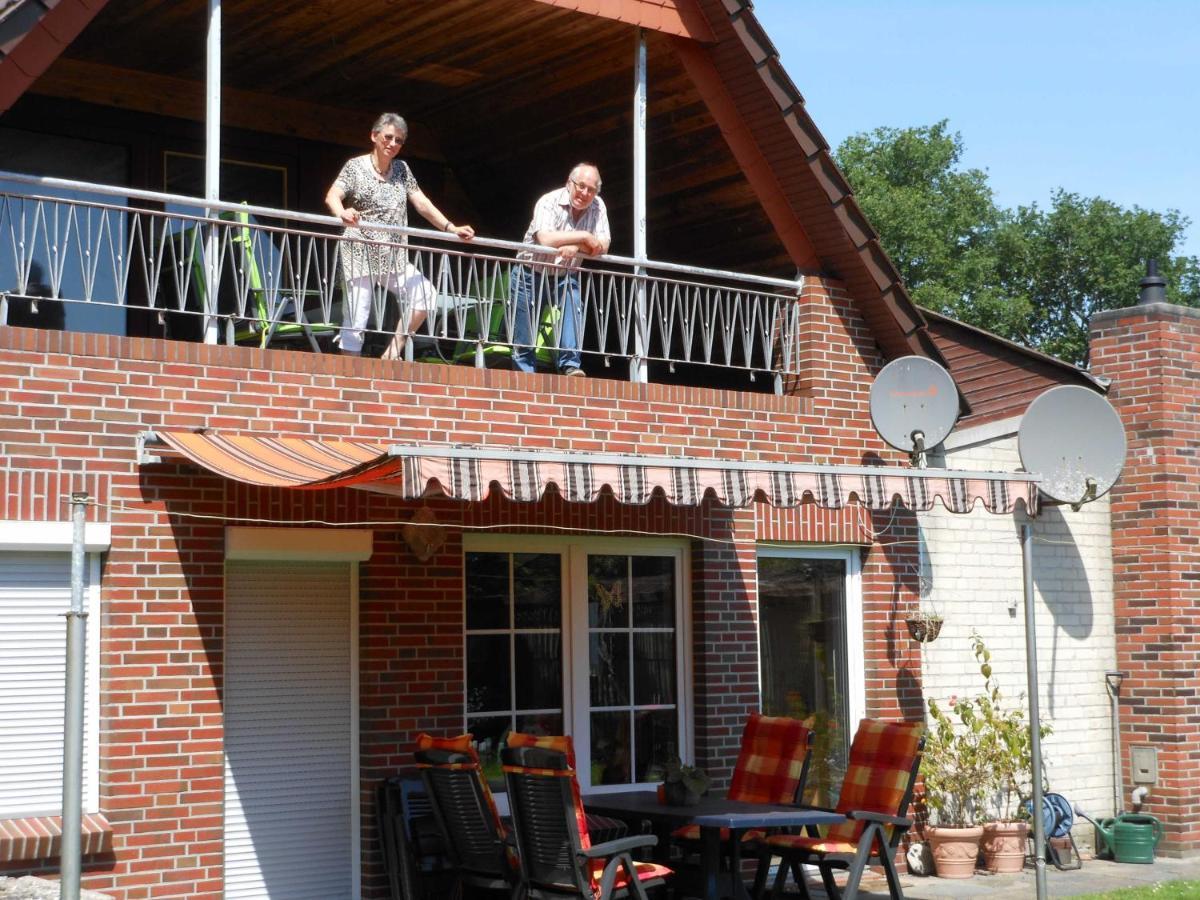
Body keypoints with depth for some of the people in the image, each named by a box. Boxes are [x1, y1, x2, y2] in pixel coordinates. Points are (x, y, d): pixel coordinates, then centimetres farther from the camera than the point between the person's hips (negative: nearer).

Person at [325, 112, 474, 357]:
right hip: (359, 254, -5)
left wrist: (452, 228, -1)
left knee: (425, 294, -10)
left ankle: (393, 352, -2)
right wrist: (342, 213, -41)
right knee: (355, 318, -8)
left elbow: (422, 203, 11)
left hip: (394, 257, 5)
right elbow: (332, 196, -17)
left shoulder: (401, 169, 13)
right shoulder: (356, 167, -3)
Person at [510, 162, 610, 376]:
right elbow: (545, 239, -35)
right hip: (531, 272, -3)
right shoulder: (549, 202, -20)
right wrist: (583, 237, -28)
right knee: (524, 333, -2)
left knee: (573, 305, -25)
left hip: (565, 276, 3)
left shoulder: (597, 207, -5)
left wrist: (575, 247, -30)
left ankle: (570, 364, -25)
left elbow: (602, 246, -13)